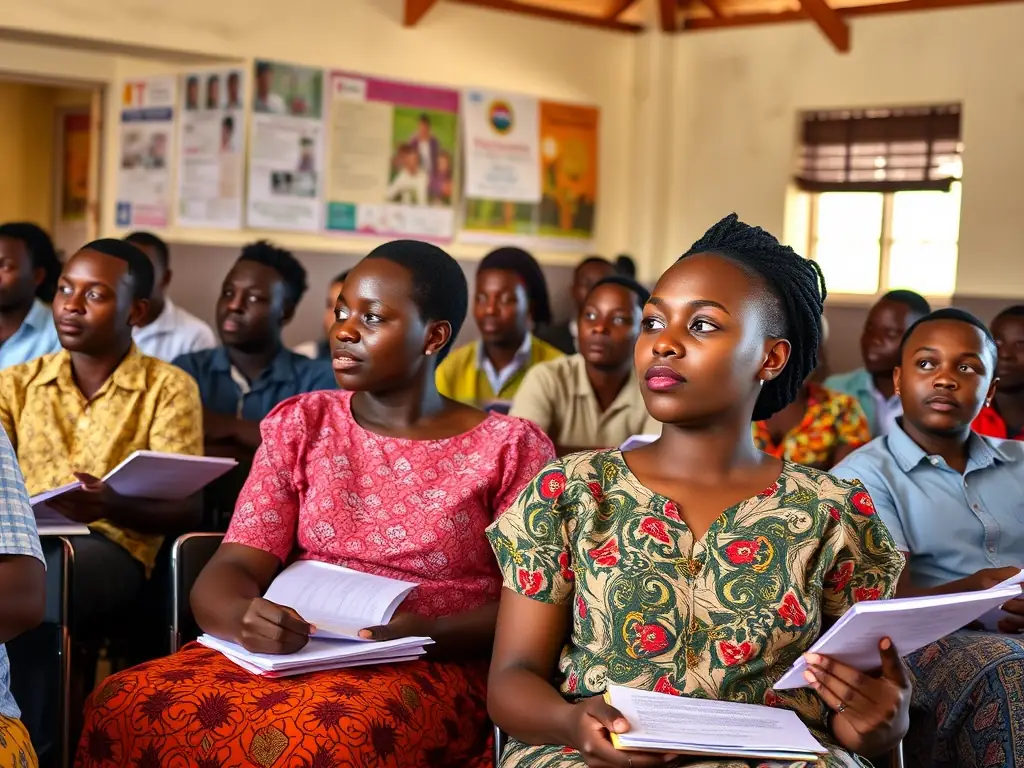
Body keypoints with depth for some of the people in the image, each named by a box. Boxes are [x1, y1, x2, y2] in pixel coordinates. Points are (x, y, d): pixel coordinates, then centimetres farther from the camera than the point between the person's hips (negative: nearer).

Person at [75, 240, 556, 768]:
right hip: (290, 653, 4)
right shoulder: (300, 425, 13)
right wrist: (241, 617, -21)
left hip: (427, 674, -3)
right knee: (125, 709, -25)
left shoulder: (512, 449, 5)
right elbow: (232, 570, 3)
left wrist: (427, 635, -18)